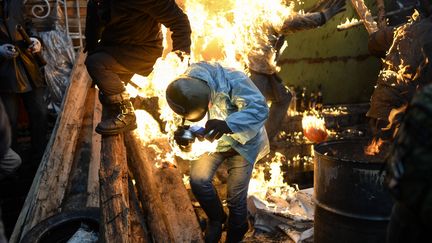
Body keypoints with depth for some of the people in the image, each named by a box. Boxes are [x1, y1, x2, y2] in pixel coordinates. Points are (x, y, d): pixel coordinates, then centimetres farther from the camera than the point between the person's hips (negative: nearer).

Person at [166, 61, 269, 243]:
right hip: (212, 141, 4)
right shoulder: (184, 97, -19)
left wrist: (227, 124, -55)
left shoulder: (232, 80, -35)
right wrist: (181, 134, -30)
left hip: (242, 142, -3)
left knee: (236, 197, 2)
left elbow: (260, 108, -39)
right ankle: (216, 218, 14)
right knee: (198, 179, -15)